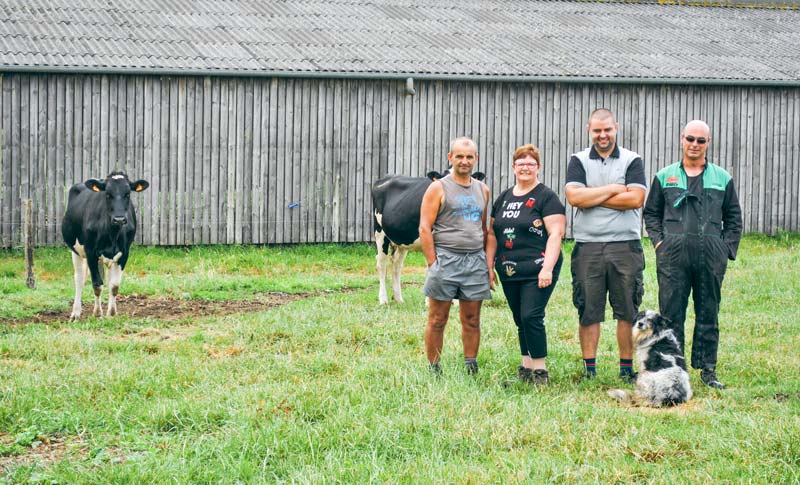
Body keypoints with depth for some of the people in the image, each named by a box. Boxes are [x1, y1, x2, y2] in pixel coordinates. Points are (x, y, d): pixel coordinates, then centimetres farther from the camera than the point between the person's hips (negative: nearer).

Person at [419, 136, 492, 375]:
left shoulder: (482, 190, 16)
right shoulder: (438, 189, 0)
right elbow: (424, 228, -4)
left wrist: (487, 261, 13)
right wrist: (433, 263, -11)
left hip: (476, 261, 4)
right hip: (446, 258, -4)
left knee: (472, 319, 6)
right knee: (438, 319, -1)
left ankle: (471, 369, 12)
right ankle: (434, 370, 4)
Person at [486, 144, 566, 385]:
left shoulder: (546, 197, -3)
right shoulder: (504, 198, 15)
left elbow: (556, 234, -11)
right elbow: (492, 234, 18)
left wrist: (547, 268, -18)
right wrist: (489, 266, 11)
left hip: (536, 272, -6)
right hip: (509, 272, 6)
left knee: (531, 317, -13)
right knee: (520, 320, 10)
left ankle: (540, 370, -6)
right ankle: (526, 366, 19)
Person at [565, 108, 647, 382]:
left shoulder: (632, 161, 6)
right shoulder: (579, 161, 9)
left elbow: (636, 198, -9)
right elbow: (574, 196, -7)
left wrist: (591, 198, -7)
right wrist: (613, 189, -6)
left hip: (625, 246, -1)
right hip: (587, 246, 1)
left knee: (628, 310, 2)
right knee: (588, 311, 2)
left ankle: (627, 369, 8)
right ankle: (589, 369, 9)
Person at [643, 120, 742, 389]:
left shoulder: (722, 179, 11)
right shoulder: (664, 177, 11)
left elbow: (734, 218, 14)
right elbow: (651, 213, 15)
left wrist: (727, 249, 4)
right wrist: (659, 241, 1)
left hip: (711, 256, 1)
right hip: (673, 255, -1)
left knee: (709, 313, 5)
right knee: (671, 313, -1)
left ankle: (708, 369, 12)